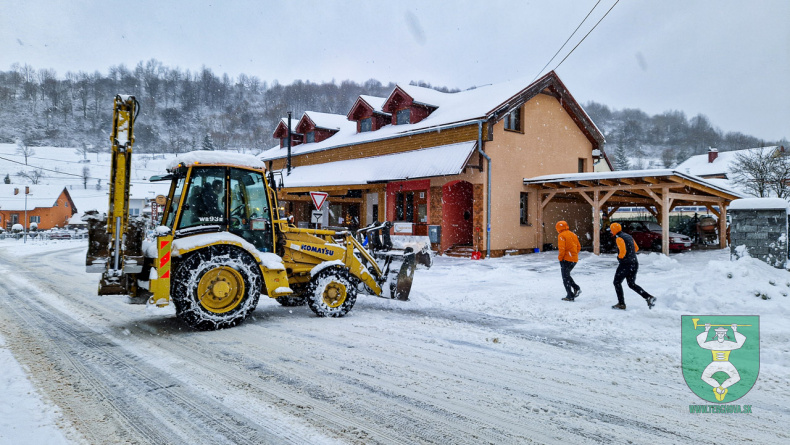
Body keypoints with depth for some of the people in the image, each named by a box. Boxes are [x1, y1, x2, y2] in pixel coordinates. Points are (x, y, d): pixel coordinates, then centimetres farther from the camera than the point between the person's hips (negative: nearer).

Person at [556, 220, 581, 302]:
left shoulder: (561, 235, -11)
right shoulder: (573, 234, 12)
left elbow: (562, 248, -19)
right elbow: (578, 247, 14)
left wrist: (560, 258, -8)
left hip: (566, 259, -7)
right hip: (574, 259, 7)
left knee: (565, 277, 3)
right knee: (567, 275, 23)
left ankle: (570, 296, 3)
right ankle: (576, 288, 9)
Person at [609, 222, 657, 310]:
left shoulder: (619, 238, -13)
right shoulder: (628, 236, 14)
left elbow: (623, 251, -24)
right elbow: (636, 248, 24)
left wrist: (620, 257, -6)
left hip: (626, 264, -8)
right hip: (635, 263, 8)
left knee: (617, 282, 7)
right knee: (632, 284, 17)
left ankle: (621, 304, 6)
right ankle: (649, 297, 0)